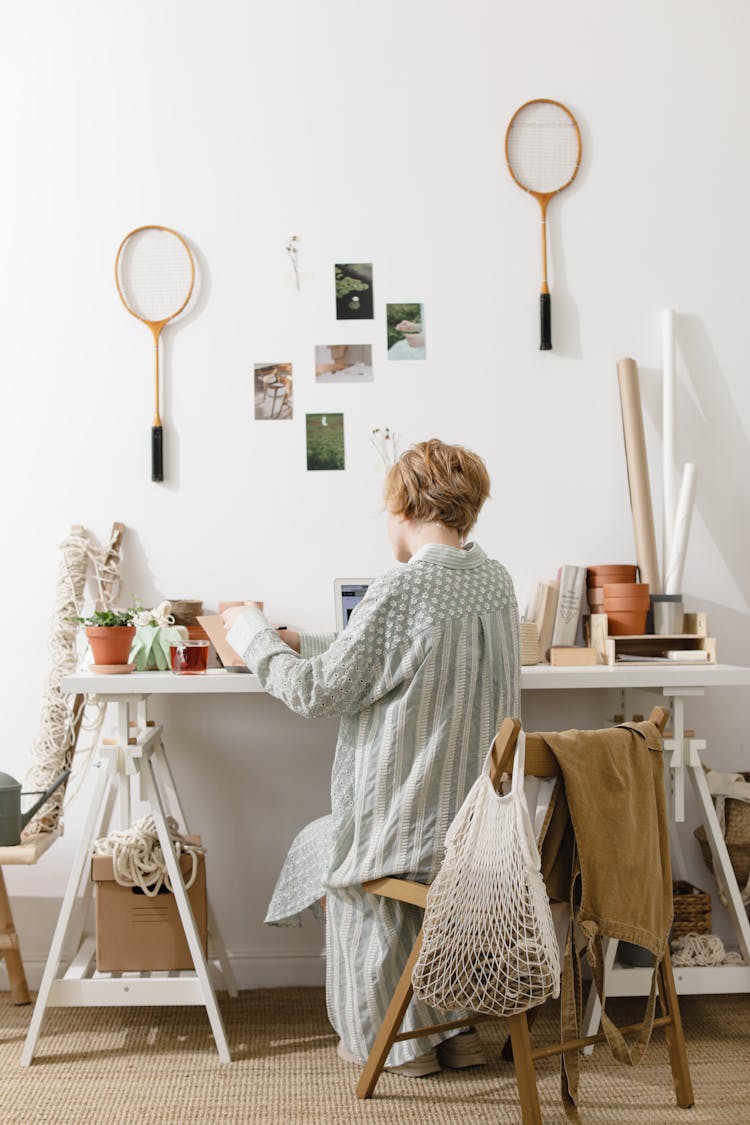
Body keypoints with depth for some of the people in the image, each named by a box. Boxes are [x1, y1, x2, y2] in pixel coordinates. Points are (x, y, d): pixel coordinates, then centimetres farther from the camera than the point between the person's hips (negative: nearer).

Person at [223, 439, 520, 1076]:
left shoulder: (400, 592, -22)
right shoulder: (497, 581, 4)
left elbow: (319, 691, -14)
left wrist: (254, 633, 3)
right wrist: (299, 642, 20)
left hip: (413, 826, -7)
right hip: (486, 820, 7)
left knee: (318, 848, 23)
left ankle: (393, 1040, 29)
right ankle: (453, 1027, 32)